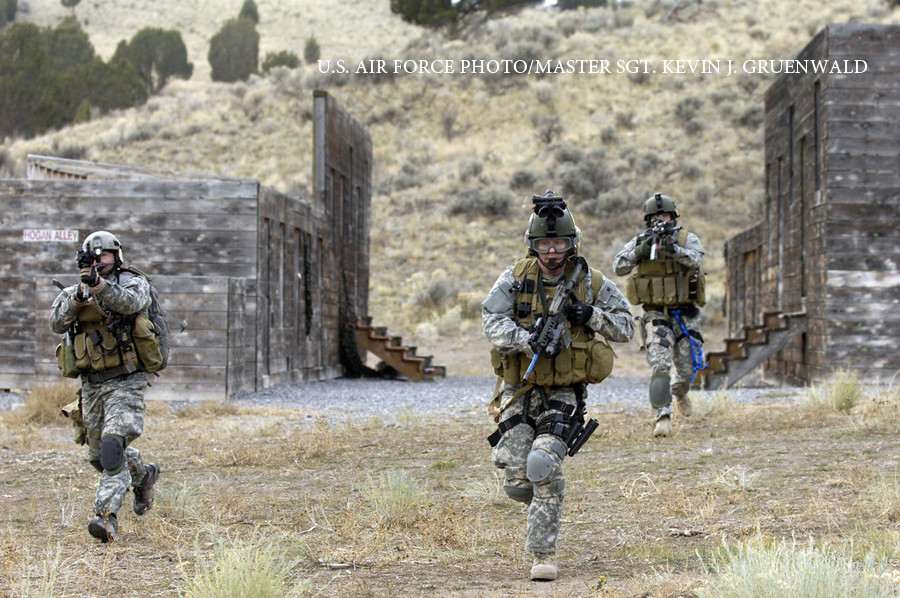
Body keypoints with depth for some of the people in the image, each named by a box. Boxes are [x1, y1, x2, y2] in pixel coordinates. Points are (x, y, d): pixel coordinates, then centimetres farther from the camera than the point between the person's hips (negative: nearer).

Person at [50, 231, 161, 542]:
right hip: (91, 385, 6)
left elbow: (129, 303, -25)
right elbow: (57, 323, -7)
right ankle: (143, 476, 42)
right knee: (98, 455, 16)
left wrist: (99, 285, -40)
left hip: (125, 383, -6)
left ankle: (107, 517, -24)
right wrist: (77, 299, -25)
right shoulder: (73, 292, 9)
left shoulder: (134, 283, -2)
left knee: (112, 447, -22)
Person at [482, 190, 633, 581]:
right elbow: (491, 320, -12)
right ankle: (544, 503, 32)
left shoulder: (591, 284, 0)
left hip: (564, 395, -1)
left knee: (544, 468, -21)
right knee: (517, 483, -4)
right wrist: (528, 340, -29)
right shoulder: (515, 279, -1)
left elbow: (625, 328, 6)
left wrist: (591, 316, -13)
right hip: (519, 390, 2)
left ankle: (543, 553, -10)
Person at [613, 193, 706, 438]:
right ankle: (663, 417, -18)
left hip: (685, 314, 1)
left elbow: (694, 260, -21)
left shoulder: (687, 239, 0)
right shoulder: (640, 242, 2)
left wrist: (673, 248, -39)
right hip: (656, 314, -1)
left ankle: (680, 391, 43)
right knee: (660, 365, -18)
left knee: (688, 366, 8)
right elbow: (619, 267, -9)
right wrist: (640, 250, -25)